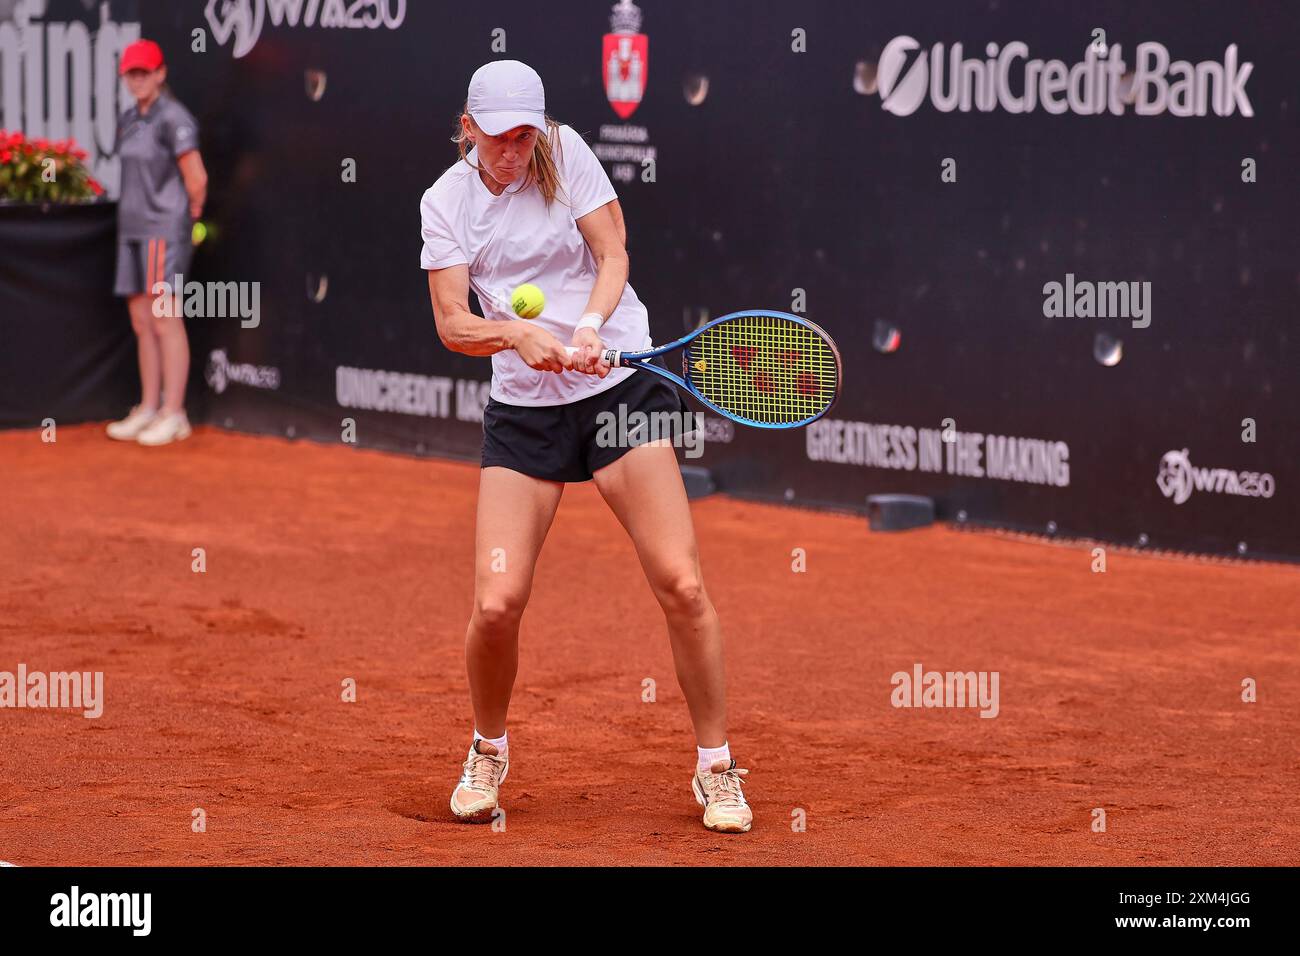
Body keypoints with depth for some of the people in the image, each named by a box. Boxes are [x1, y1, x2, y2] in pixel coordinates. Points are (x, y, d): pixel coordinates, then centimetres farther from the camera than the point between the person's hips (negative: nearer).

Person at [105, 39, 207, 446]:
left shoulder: (173, 118, -12)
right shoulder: (128, 121, 14)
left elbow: (196, 179, -14)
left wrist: (191, 217, -3)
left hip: (164, 229, -9)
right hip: (133, 229, 9)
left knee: (166, 321, -9)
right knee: (142, 323, 10)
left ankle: (173, 415, -8)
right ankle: (148, 409, 15)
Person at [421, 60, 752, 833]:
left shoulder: (565, 153, -3)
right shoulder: (446, 203, 1)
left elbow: (613, 252, -4)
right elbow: (452, 322, -4)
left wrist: (590, 326, -23)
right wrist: (516, 334, -25)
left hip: (620, 385, -1)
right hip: (523, 408, 1)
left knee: (682, 585, -12)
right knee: (497, 603, -10)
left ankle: (716, 768, 3)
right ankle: (489, 754, 18)